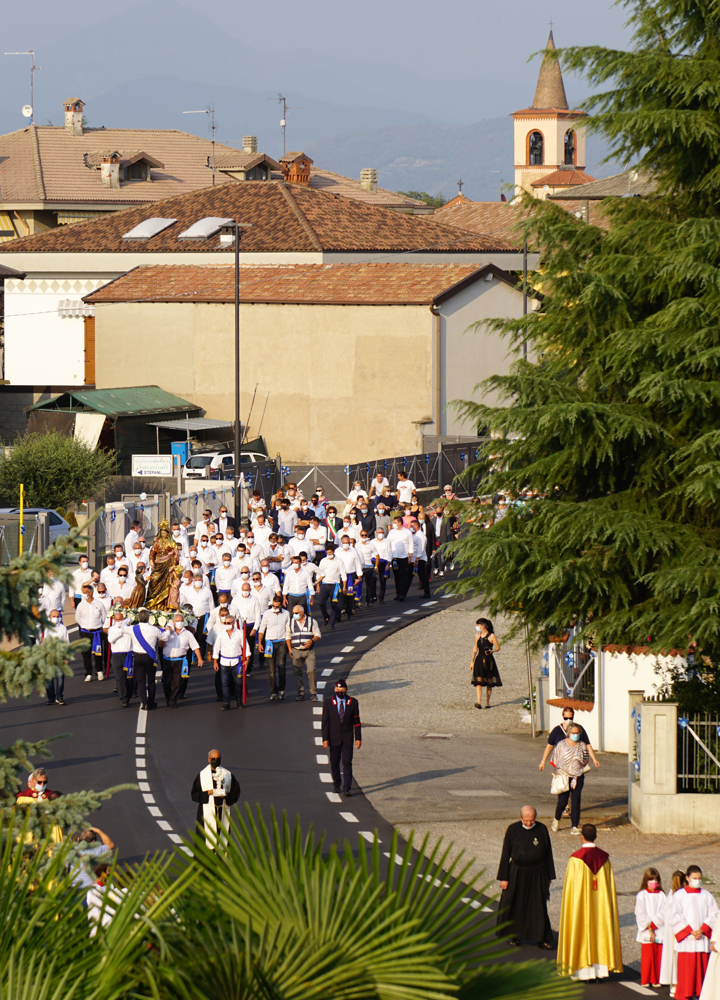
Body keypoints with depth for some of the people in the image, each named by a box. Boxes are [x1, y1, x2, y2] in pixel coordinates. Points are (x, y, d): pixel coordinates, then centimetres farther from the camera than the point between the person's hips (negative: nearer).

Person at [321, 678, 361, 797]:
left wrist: (358, 738, 0)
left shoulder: (353, 702, 1)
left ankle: (347, 788, -8)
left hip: (347, 738, -1)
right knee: (334, 763, 8)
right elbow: (325, 722, -1)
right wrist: (325, 739, -7)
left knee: (347, 763, -8)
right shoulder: (328, 702, 0)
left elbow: (356, 722, 4)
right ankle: (336, 785, 25)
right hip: (334, 738, 1)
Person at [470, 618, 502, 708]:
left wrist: (491, 651, -22)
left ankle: (487, 701, 20)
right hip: (479, 660, 3)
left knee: (489, 682, 5)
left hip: (489, 660, -3)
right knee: (478, 681, -12)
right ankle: (479, 702, -20)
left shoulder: (491, 636, -5)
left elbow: (498, 647, -1)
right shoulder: (477, 636, 10)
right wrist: (472, 662, 18)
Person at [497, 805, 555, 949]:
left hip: (537, 874, 0)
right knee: (515, 906, 8)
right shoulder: (513, 830, -7)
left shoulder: (542, 829, -3)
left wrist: (549, 876, 6)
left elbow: (548, 854, 5)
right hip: (517, 874, 0)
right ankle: (514, 936, 26)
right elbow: (505, 854, -3)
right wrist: (503, 877, -6)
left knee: (539, 907, 1)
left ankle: (541, 939, 7)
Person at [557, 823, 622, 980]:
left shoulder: (576, 859, -13)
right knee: (600, 930, 10)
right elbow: (610, 884, 6)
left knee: (582, 931, 3)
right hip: (600, 903, 4)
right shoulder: (604, 858, -1)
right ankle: (601, 969, 10)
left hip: (581, 904, -4)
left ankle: (583, 971, 4)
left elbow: (570, 886, -8)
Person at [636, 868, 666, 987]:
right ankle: (645, 980, 7)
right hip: (646, 933, -2)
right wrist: (649, 928, -10)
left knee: (659, 956, 1)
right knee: (647, 956, -3)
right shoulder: (641, 896, 1)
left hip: (660, 931, 2)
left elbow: (664, 914, -2)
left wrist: (653, 925, -14)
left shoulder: (661, 896, 6)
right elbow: (640, 916, -3)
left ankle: (656, 980, 9)